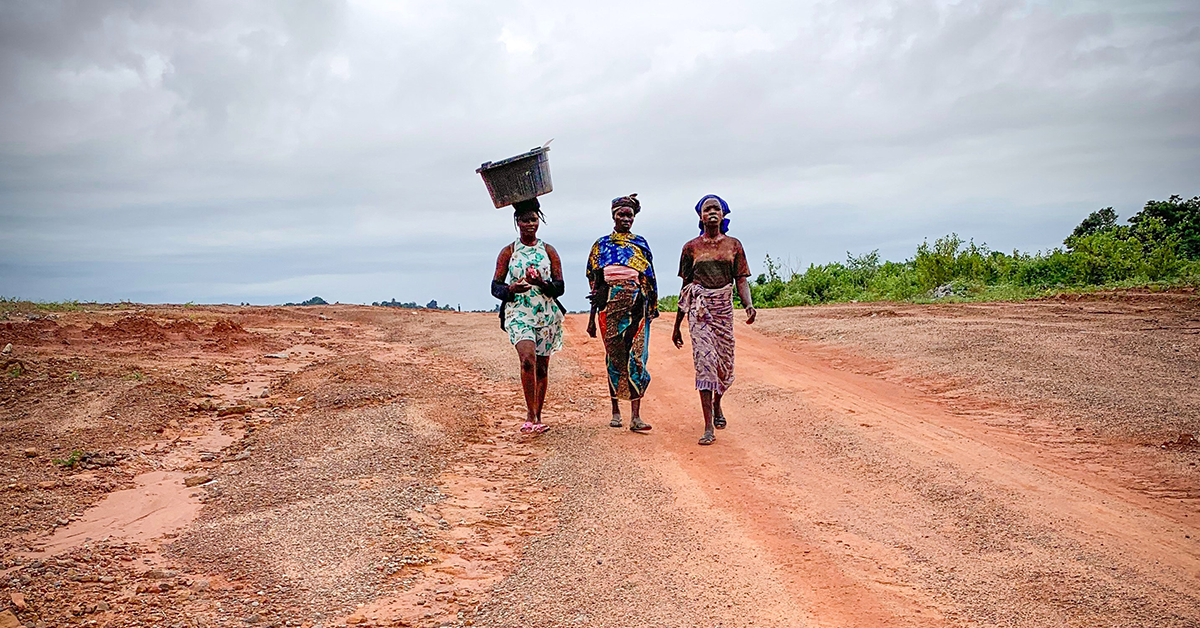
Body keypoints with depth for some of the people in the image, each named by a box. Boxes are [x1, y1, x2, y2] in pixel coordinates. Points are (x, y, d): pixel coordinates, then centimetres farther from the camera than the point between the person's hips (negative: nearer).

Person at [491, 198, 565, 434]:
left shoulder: (549, 251, 9)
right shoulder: (508, 252, 7)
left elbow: (560, 287, 6)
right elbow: (495, 286, 6)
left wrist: (542, 283, -16)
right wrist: (512, 288, -16)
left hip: (546, 313, 2)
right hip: (518, 312, -2)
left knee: (541, 367, 5)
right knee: (527, 359, -23)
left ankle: (536, 417, 19)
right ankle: (530, 415, -16)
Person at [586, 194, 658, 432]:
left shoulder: (641, 244, 12)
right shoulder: (601, 245, 9)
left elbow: (650, 279, 14)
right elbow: (594, 283, 8)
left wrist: (652, 307, 10)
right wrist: (592, 317, 4)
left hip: (636, 306, 0)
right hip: (610, 305, 0)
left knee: (636, 357, -8)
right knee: (614, 357, 4)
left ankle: (635, 416, -10)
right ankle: (616, 411, 16)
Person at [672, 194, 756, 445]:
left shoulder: (734, 245, 9)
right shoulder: (691, 248, 7)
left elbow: (741, 280, 4)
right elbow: (685, 288, 10)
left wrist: (749, 305, -18)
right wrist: (677, 326, 10)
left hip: (724, 308, 2)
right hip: (699, 309, -2)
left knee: (725, 363, 7)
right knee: (704, 360, -14)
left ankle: (717, 404, 41)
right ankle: (708, 427, -15)